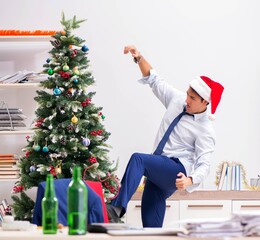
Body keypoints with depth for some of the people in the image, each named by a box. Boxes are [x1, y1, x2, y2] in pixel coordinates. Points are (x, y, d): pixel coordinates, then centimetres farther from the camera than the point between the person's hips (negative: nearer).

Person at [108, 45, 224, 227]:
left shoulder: (206, 130, -12)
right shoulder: (177, 100, 6)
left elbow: (204, 164, -19)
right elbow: (154, 79, 15)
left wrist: (190, 180, -38)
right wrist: (139, 58, 2)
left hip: (177, 170, -7)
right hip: (159, 170, 7)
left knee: (138, 159, -30)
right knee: (151, 210, 2)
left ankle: (118, 208, -43)